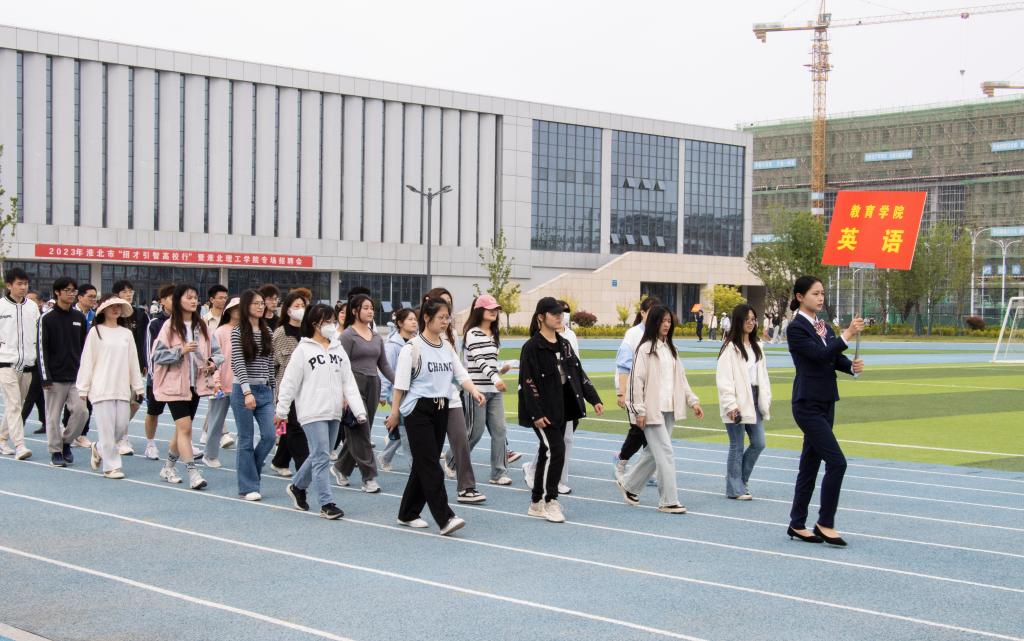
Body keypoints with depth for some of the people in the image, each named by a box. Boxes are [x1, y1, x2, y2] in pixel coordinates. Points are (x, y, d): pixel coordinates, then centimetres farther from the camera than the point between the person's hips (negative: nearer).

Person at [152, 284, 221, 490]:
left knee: (183, 428, 13)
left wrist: (213, 363, -10)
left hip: (195, 384, 5)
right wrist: (181, 351, -22)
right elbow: (158, 355, -10)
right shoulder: (170, 326, -7)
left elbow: (216, 351, 10)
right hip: (175, 384, -5)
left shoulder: (201, 326, 7)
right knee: (185, 427, -12)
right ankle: (192, 473, -11)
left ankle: (168, 467, 29)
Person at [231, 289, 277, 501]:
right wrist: (247, 392, -23)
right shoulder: (238, 332, -6)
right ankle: (248, 487, 7)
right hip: (243, 391, -5)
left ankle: (250, 471, 20)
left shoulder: (267, 332, 10)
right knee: (246, 440, 0)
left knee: (269, 436, -4)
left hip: (264, 390, 5)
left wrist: (272, 390, 14)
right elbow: (239, 364, -14)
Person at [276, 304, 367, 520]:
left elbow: (349, 382, 7)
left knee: (319, 455, 15)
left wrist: (359, 410, -1)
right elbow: (289, 382, -4)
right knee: (322, 457, -9)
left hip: (333, 413, 6)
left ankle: (297, 487, 36)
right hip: (312, 412, -6)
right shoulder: (303, 350, -6)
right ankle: (326, 504, -5)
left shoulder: (339, 350, 9)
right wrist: (281, 411, -4)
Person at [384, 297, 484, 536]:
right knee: (430, 466, -10)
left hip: (442, 409, 7)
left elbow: (460, 373, 5)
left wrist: (474, 391, -14)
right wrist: (394, 413, -7)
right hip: (418, 410, -7)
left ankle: (408, 514, 22)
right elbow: (401, 383, -7)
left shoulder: (447, 346, 11)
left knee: (425, 464, 11)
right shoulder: (412, 347, -9)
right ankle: (445, 519, -14)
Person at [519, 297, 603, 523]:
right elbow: (527, 382, -15)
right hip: (543, 411, -8)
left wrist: (594, 399, 9)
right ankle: (550, 501, -2)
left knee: (547, 453, 11)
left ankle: (537, 503, 19)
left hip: (562, 409, 8)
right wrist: (536, 413, -19)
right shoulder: (532, 347, -12)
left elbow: (579, 374, 16)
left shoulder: (564, 345, 12)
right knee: (555, 451, -13)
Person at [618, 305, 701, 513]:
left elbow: (681, 378, 17)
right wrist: (639, 411, -15)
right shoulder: (645, 348, -9)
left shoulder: (671, 348, 13)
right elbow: (636, 380, -12)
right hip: (652, 410, -8)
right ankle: (668, 501, -4)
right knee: (665, 453, -9)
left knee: (654, 452, 14)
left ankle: (629, 485, 31)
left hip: (669, 410, 8)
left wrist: (692, 400, 8)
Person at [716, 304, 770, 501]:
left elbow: (763, 374, 17)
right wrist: (730, 405, -19)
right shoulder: (730, 348, -10)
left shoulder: (757, 346, 13)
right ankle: (735, 488, 9)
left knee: (759, 443, 7)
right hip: (738, 403, -7)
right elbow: (724, 379, -14)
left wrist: (766, 399, 10)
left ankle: (740, 478, 24)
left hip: (754, 400, 7)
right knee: (737, 446, 0)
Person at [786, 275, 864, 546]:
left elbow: (835, 358, 10)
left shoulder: (823, 325, 14)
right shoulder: (796, 328, -11)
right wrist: (847, 335, -26)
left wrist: (852, 366, -10)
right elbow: (820, 354, -22)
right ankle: (825, 523, -4)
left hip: (825, 403, 8)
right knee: (836, 462, -13)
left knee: (811, 463, 11)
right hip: (808, 405, -8)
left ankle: (797, 524, 18)